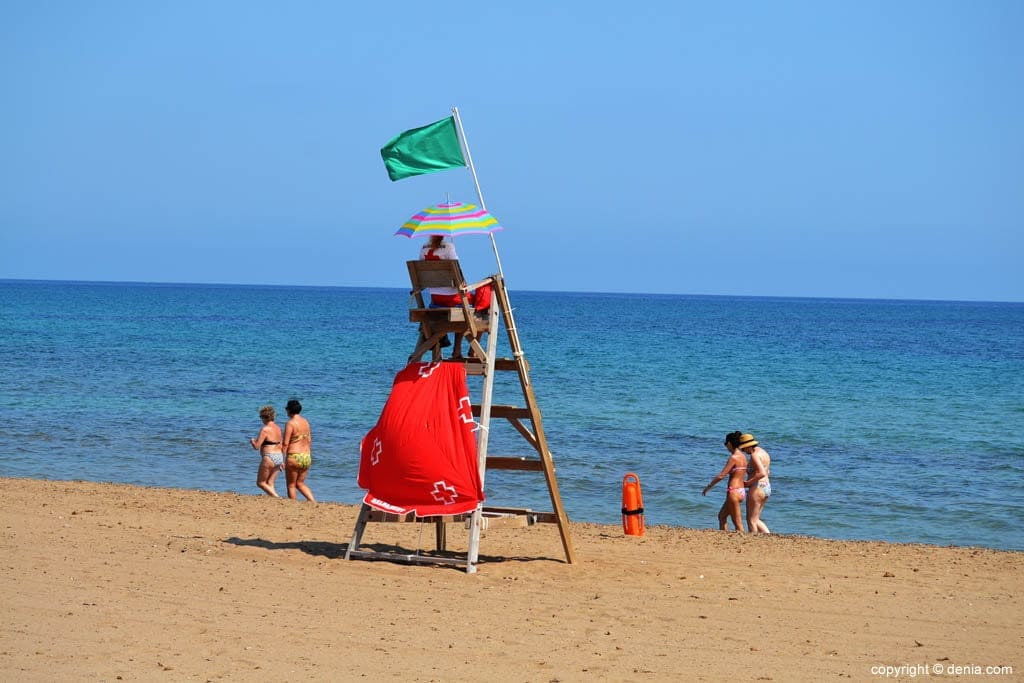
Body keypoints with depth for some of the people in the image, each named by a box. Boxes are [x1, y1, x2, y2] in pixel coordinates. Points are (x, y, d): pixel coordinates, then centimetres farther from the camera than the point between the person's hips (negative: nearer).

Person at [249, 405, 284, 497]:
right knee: (270, 484, 12)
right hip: (279, 457, 8)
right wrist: (282, 462, 21)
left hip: (269, 458, -8)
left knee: (260, 483, 4)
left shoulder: (265, 429, -14)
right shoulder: (277, 428, 10)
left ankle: (277, 498, -9)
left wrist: (252, 441, 8)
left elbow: (256, 446, -14)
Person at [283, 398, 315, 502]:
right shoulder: (305, 422, 10)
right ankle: (313, 501, 1)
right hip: (306, 457, 7)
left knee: (291, 485, 6)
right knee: (300, 483, 18)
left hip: (294, 457, -7)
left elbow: (285, 443, -14)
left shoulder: (290, 423, -11)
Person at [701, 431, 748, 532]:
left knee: (737, 522, -2)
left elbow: (721, 476, -17)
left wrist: (708, 486, -7)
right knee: (722, 516, 20)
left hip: (734, 492, -9)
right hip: (741, 491, 9)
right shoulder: (743, 456, 10)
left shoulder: (734, 457, -16)